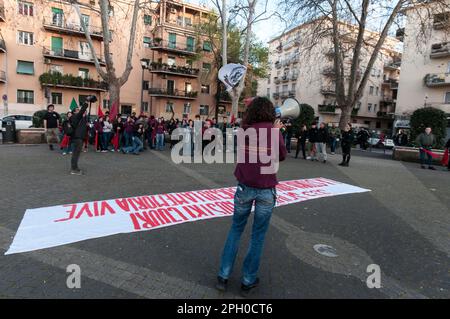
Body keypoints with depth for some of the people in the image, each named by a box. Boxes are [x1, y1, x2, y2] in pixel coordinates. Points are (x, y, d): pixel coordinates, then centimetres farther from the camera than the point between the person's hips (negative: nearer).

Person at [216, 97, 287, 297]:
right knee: (258, 235, 12)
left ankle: (223, 276, 22)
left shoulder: (245, 130, 0)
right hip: (266, 189, -2)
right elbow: (282, 156, 3)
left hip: (245, 187, 2)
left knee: (236, 230, 17)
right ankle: (248, 281, 24)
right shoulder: (273, 130, -7)